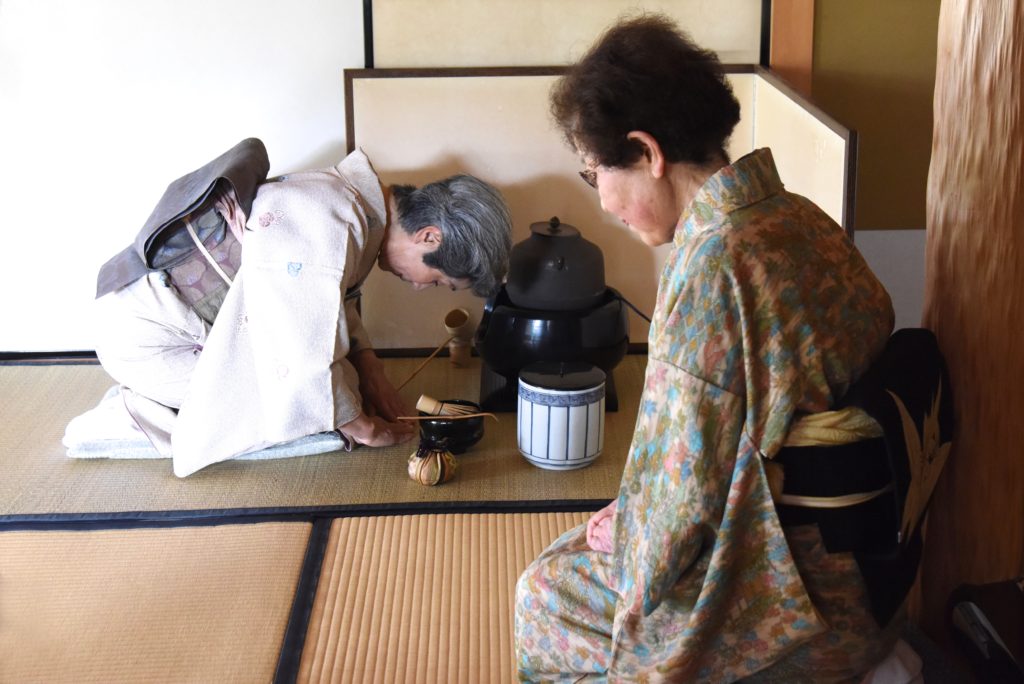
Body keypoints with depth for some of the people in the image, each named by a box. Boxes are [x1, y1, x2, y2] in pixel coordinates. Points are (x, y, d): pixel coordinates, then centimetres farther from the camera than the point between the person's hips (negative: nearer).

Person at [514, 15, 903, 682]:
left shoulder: (712, 267, -28)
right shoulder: (803, 219, -1)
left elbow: (687, 490, -22)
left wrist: (624, 536, -1)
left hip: (792, 616, -8)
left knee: (543, 596, 11)